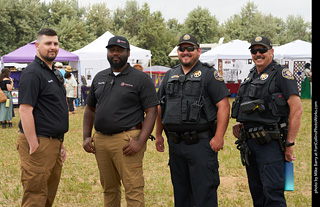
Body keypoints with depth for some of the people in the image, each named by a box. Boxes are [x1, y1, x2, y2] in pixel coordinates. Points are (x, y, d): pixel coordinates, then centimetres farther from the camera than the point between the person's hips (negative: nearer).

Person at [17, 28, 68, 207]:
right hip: (39, 142, -9)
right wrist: (33, 145, -23)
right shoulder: (32, 73, -13)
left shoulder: (54, 73, 17)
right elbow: (25, 110, -20)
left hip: (54, 142, 9)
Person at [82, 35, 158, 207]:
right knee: (108, 188, 13)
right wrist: (86, 136, 10)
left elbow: (151, 112, -6)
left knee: (133, 189, -8)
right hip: (100, 140, 6)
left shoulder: (141, 79, -1)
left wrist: (140, 141, -16)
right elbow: (90, 109, 22)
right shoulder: (99, 78, 16)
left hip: (126, 140, -5)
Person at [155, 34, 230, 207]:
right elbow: (160, 107, 21)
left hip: (201, 143, -6)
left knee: (204, 192, -5)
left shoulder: (209, 74, -3)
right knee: (180, 191, 15)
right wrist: (158, 134, 16)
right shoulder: (170, 76, 14)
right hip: (175, 143, 6)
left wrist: (219, 137, -17)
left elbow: (223, 105, -10)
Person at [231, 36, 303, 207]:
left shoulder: (281, 74, -6)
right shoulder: (251, 76, 17)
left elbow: (296, 109, -12)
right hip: (248, 143, 8)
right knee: (256, 192, 14)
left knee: (273, 192, -12)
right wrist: (240, 124, 9)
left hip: (269, 143, -8)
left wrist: (290, 144, -15)